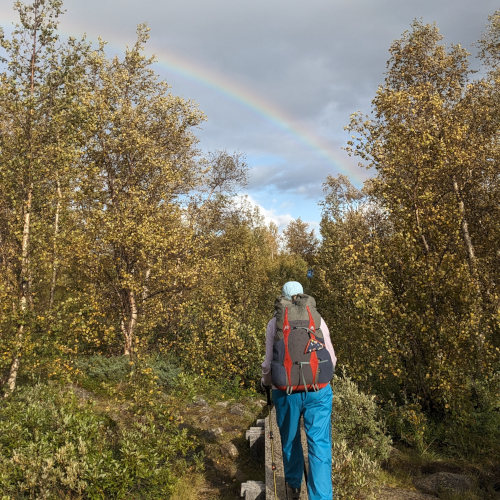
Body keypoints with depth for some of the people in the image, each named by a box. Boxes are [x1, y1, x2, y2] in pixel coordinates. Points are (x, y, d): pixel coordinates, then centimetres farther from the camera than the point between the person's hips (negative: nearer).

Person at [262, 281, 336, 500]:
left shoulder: (274, 323, -2)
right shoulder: (317, 320, 1)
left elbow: (269, 361, -3)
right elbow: (331, 357, 3)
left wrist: (266, 381, 18)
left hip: (286, 391, 1)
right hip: (318, 391, 0)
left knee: (290, 439, 22)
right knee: (319, 444, 4)